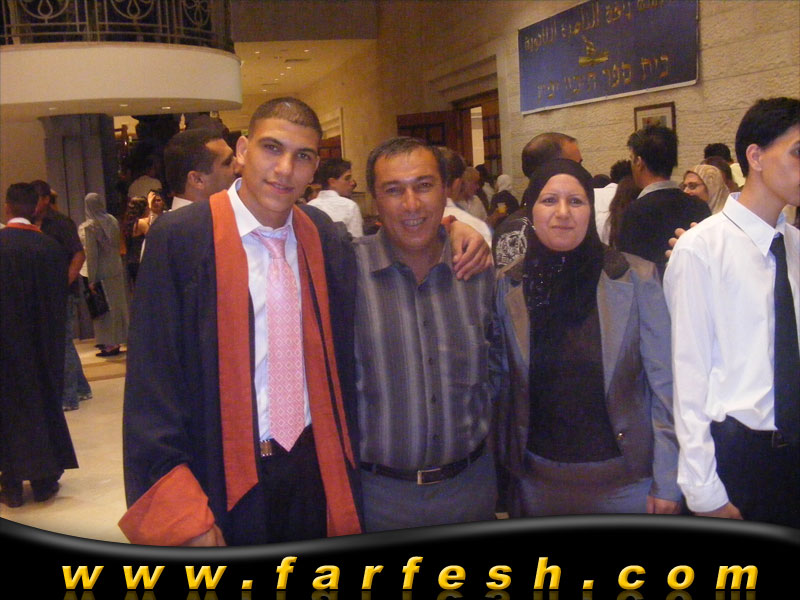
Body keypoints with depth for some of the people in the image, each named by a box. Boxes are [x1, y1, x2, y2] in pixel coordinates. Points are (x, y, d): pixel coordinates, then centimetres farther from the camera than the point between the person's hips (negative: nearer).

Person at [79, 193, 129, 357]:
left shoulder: (89, 226, -13)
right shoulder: (112, 221, 4)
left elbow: (91, 254, -15)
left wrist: (91, 280, -12)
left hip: (101, 273, -6)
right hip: (116, 270, 6)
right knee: (117, 304, 13)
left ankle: (110, 344, 3)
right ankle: (117, 340, 21)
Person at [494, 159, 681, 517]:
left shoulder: (637, 279, -8)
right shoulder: (508, 285, -3)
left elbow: (664, 385, -6)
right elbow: (504, 384, 6)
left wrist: (667, 484, -7)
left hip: (623, 478, -1)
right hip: (537, 481, 2)